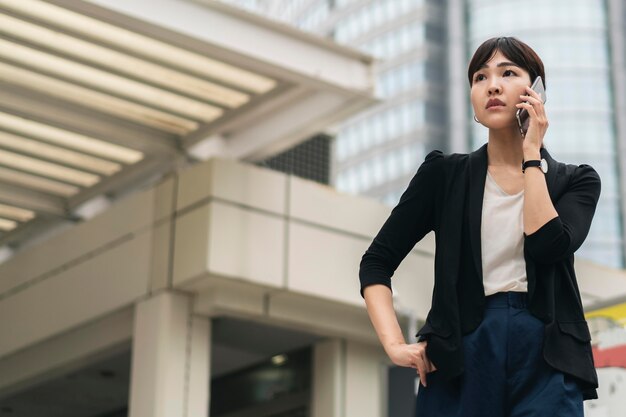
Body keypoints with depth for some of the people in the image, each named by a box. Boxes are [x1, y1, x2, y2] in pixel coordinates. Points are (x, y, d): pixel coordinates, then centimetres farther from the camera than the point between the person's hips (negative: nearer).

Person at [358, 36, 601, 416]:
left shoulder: (576, 181, 10)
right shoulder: (444, 174, 8)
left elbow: (547, 247, -10)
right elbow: (377, 261, 6)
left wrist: (531, 155, -3)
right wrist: (395, 344, -8)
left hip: (546, 360, 0)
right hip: (461, 359, 0)